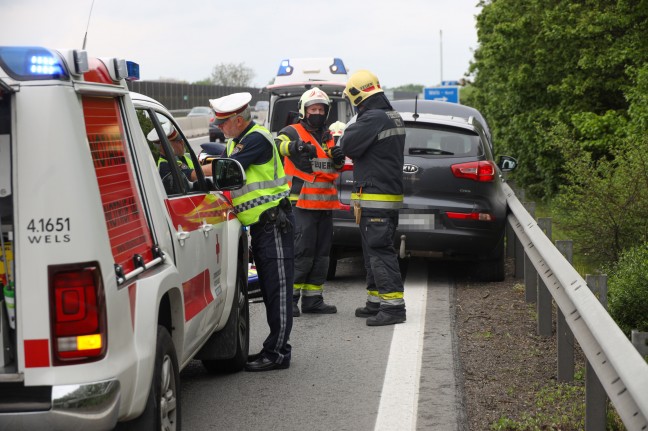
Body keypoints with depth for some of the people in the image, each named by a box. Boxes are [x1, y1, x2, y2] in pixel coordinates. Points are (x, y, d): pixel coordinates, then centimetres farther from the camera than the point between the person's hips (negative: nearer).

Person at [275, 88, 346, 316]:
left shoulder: (329, 137, 20)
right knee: (301, 252, -11)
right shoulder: (293, 132, -2)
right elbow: (280, 144, -24)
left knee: (321, 253, 8)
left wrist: (338, 157, -2)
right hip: (301, 203, -7)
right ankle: (289, 298, -4)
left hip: (326, 205, 7)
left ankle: (313, 299, 15)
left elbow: (337, 166, 22)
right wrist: (295, 146, -46)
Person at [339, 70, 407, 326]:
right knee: (373, 251, 16)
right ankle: (376, 302, 22)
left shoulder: (373, 118, -17)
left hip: (375, 198, -10)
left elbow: (348, 145, -19)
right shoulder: (393, 116, 16)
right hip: (389, 193, 10)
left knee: (380, 251, -11)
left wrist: (348, 130, 1)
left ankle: (393, 305, -13)